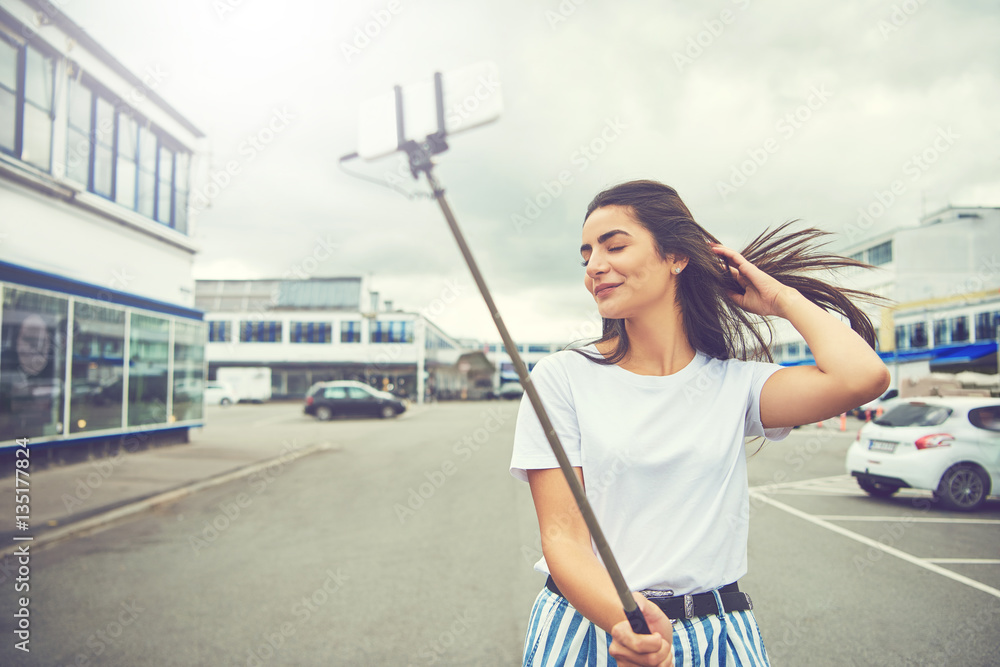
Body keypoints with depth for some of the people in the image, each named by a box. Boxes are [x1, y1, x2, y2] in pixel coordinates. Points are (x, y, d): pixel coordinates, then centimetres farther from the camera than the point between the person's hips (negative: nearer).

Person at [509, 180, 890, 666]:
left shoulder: (734, 384, -2)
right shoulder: (562, 378, -7)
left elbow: (861, 375, -18)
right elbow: (562, 538, -11)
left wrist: (783, 297, -3)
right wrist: (626, 622, -29)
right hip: (587, 622, -1)